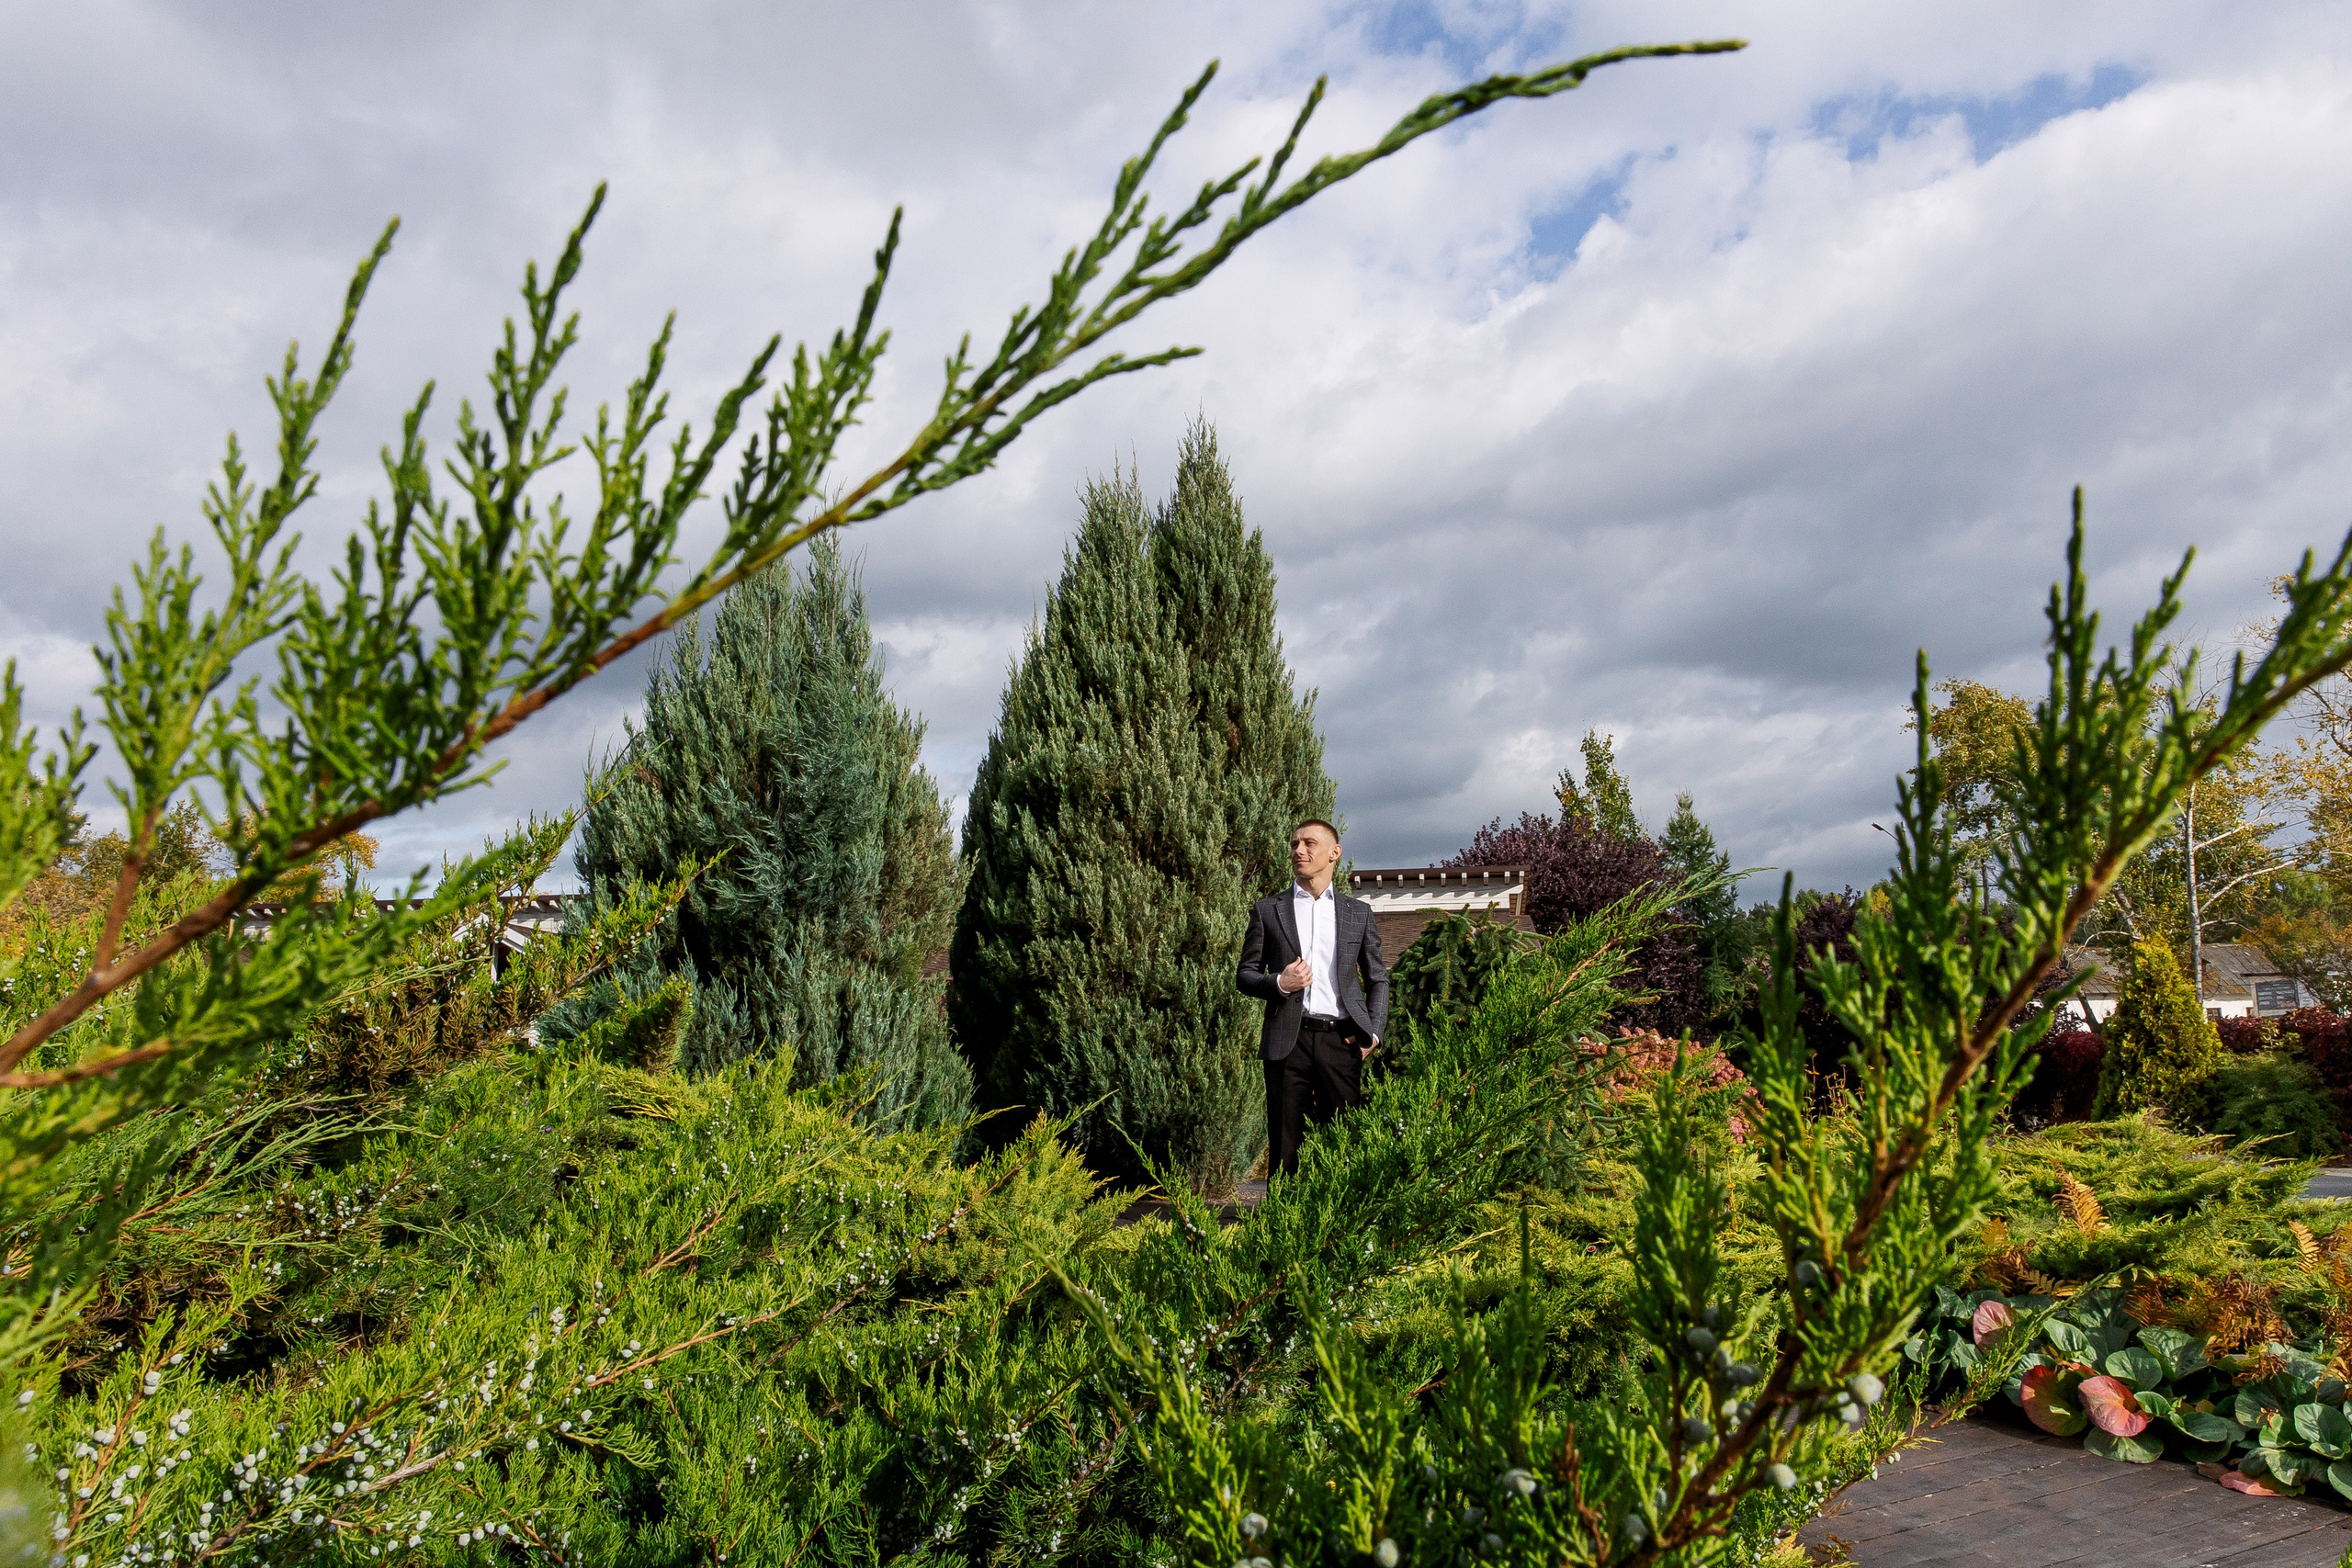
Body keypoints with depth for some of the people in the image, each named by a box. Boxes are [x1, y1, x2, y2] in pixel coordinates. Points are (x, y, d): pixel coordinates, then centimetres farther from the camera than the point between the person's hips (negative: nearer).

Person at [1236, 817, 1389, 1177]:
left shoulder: (1359, 912, 13)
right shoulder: (1267, 910, 9)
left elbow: (1377, 978, 17)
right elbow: (1245, 975, 11)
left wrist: (1374, 1032, 4)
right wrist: (1278, 983, -10)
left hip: (1341, 1040, 1)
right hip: (1288, 1042, -1)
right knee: (1285, 1150, 2)